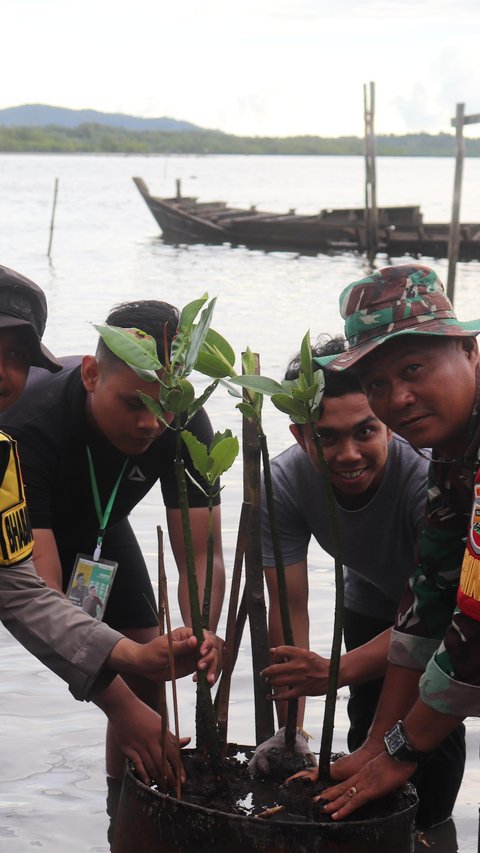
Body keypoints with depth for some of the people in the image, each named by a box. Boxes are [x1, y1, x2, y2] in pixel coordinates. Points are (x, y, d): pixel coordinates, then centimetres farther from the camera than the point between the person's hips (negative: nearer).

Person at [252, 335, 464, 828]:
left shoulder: (427, 479, -40)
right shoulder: (287, 482, -29)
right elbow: (289, 604, -27)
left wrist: (336, 671, -50)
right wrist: (289, 730, -33)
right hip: (370, 603, 3)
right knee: (369, 723, 3)